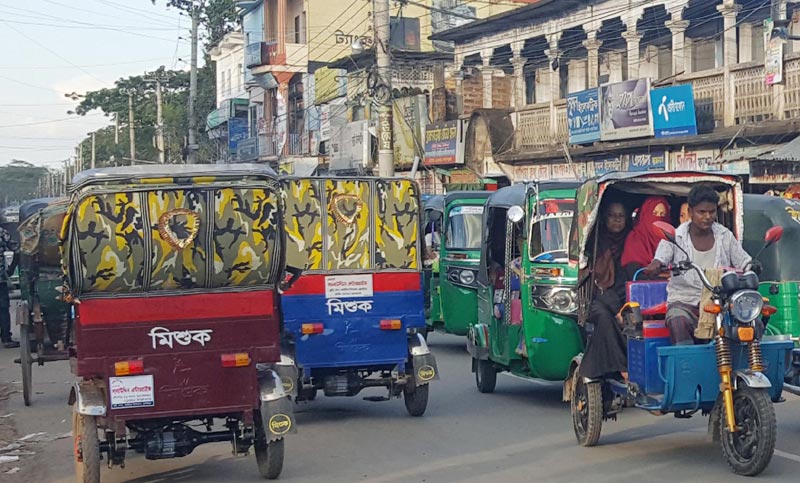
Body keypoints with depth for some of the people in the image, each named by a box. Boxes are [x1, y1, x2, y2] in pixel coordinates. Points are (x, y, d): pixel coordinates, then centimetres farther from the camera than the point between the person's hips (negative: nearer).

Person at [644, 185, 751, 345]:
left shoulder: (725, 236, 11)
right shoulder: (675, 237, 1)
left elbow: (744, 263, 10)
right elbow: (659, 260, -12)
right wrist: (654, 267, -38)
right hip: (684, 302, -3)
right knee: (678, 322, -38)